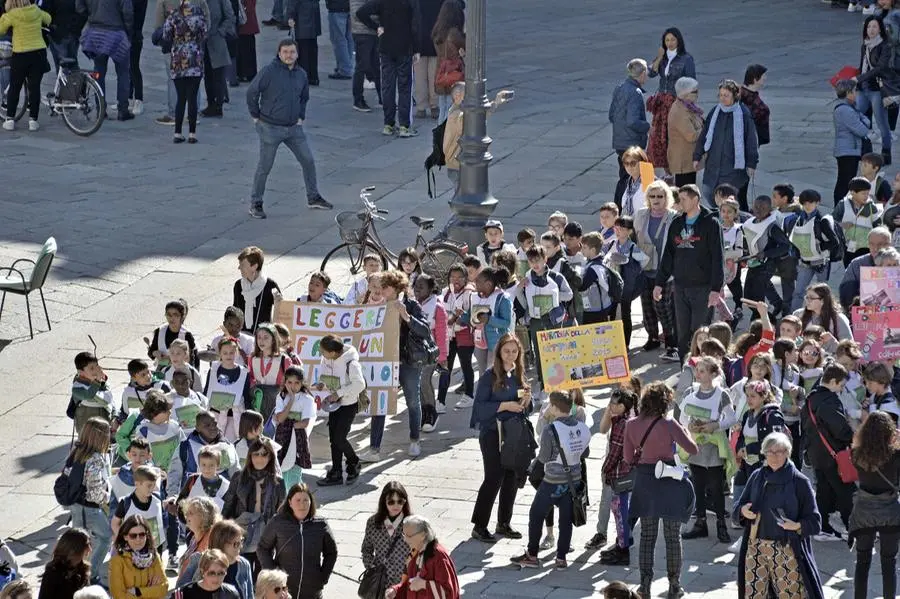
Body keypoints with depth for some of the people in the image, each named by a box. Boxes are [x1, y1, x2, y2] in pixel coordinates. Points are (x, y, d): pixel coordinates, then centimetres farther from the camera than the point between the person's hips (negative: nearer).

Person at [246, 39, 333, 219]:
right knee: (264, 167, 2)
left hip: (294, 128, 6)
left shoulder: (301, 74, 5)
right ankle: (255, 204, 13)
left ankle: (313, 198, 22)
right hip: (270, 128, -6)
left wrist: (301, 116, 16)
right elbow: (252, 92, -10)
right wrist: (255, 116, -6)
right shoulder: (268, 72, -14)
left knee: (308, 161, 7)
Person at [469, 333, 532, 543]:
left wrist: (526, 400, -6)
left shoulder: (518, 375, 8)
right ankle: (479, 525, 2)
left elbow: (526, 410, 16)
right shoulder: (489, 376, -9)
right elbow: (480, 406, -14)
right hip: (493, 433, -6)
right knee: (494, 478, -7)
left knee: (512, 478, 9)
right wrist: (505, 405, -20)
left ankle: (504, 523, 22)